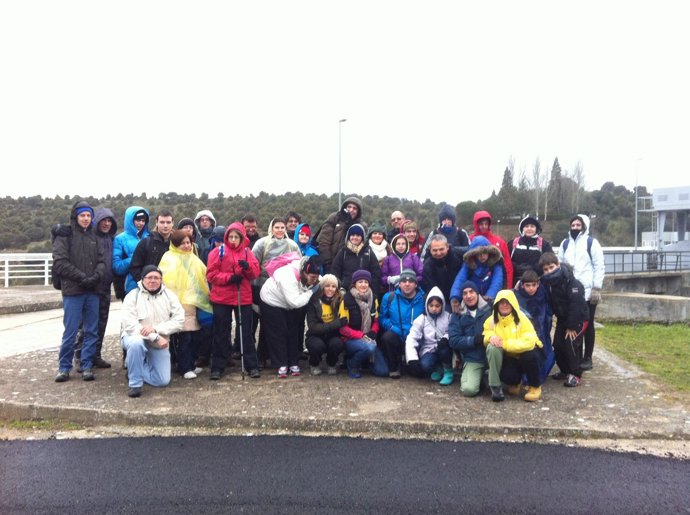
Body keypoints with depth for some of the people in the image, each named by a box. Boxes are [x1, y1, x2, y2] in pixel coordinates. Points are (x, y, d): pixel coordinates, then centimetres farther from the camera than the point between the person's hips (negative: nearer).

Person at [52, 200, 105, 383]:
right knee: (70, 331, -3)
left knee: (91, 331, 6)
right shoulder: (65, 235, 0)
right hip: (73, 291, -4)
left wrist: (96, 276, -10)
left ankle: (87, 366, 14)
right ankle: (64, 367, 11)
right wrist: (82, 277, -14)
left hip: (93, 291, 4)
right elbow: (60, 263, -8)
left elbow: (101, 261, 10)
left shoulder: (93, 237, 15)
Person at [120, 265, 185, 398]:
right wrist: (155, 337, -28)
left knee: (163, 381, -4)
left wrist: (156, 329, -25)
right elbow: (129, 324, -22)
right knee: (136, 343, -40)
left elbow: (179, 320, -11)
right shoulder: (133, 296, -12)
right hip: (136, 337, -3)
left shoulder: (169, 296, -3)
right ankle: (135, 383, -19)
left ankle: (135, 370, 24)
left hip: (159, 343, 3)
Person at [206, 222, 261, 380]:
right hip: (221, 298, -1)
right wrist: (229, 278, -18)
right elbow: (211, 274, -6)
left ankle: (252, 365, 14)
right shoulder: (218, 251, -1)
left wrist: (247, 266, -20)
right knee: (221, 333, 7)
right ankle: (217, 367, 16)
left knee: (246, 332, 7)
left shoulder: (247, 252, 6)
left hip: (243, 298, 1)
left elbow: (255, 272, 0)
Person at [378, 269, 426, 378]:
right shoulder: (389, 297, 0)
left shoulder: (423, 299, 0)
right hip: (396, 337, 0)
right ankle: (393, 368, -8)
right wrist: (394, 329, -14)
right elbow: (383, 318, 3)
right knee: (387, 337, -35)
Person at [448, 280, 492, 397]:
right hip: (473, 359, 0)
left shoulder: (489, 308, 1)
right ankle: (479, 376, 12)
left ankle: (495, 385, -14)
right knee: (468, 389, -24)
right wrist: (474, 340, -17)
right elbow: (453, 341, -4)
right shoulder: (458, 315, 2)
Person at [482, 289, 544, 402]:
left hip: (526, 354, -2)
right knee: (506, 375, -29)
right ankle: (515, 383, 13)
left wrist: (505, 344, -32)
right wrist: (491, 336, -18)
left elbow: (529, 342, -31)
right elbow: (486, 334, 8)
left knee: (530, 356, -37)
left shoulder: (521, 318, -20)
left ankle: (535, 386, -7)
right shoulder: (491, 320, -7)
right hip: (510, 357, 2)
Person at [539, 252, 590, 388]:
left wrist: (571, 326, -23)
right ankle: (565, 371, 22)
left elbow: (576, 304, -26)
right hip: (562, 318, 7)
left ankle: (576, 375, 0)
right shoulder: (546, 281, -5)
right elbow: (548, 302, 6)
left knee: (571, 344, -14)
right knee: (557, 344, 4)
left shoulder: (570, 281, -26)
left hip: (578, 318, -7)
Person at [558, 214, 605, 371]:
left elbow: (599, 267, -5)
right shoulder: (565, 243, 12)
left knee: (587, 324, 5)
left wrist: (597, 288, -11)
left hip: (587, 291, -4)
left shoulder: (591, 242, -1)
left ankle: (587, 358, 13)